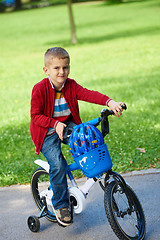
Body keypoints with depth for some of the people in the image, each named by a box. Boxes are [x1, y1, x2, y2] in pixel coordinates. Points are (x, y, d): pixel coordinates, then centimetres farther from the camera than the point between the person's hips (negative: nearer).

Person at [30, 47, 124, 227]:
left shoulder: (71, 85, -6)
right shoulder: (39, 89, -17)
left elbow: (89, 94, -22)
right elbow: (35, 116, -16)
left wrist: (110, 102, -38)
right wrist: (55, 124, -28)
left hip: (67, 125, 4)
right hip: (47, 132, -4)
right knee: (57, 165, -19)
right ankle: (60, 205, -1)